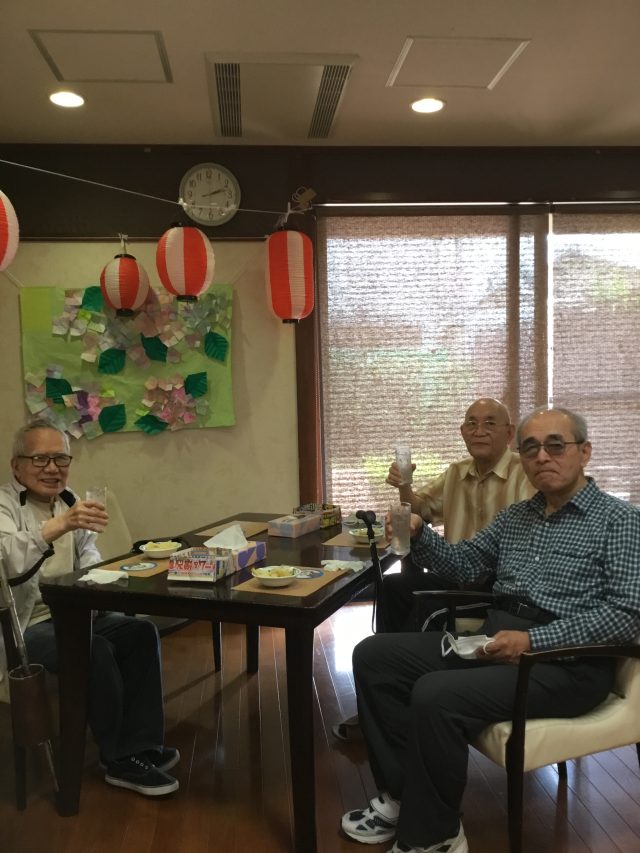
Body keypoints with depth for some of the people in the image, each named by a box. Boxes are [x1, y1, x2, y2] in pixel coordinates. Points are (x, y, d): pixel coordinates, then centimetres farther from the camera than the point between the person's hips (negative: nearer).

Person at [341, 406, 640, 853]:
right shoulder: (516, 516, 16)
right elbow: (464, 563, 20)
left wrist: (533, 641, -23)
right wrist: (419, 532, -2)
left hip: (566, 660, -7)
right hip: (494, 636, 8)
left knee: (436, 695, -29)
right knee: (373, 656, -4)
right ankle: (402, 795, 3)